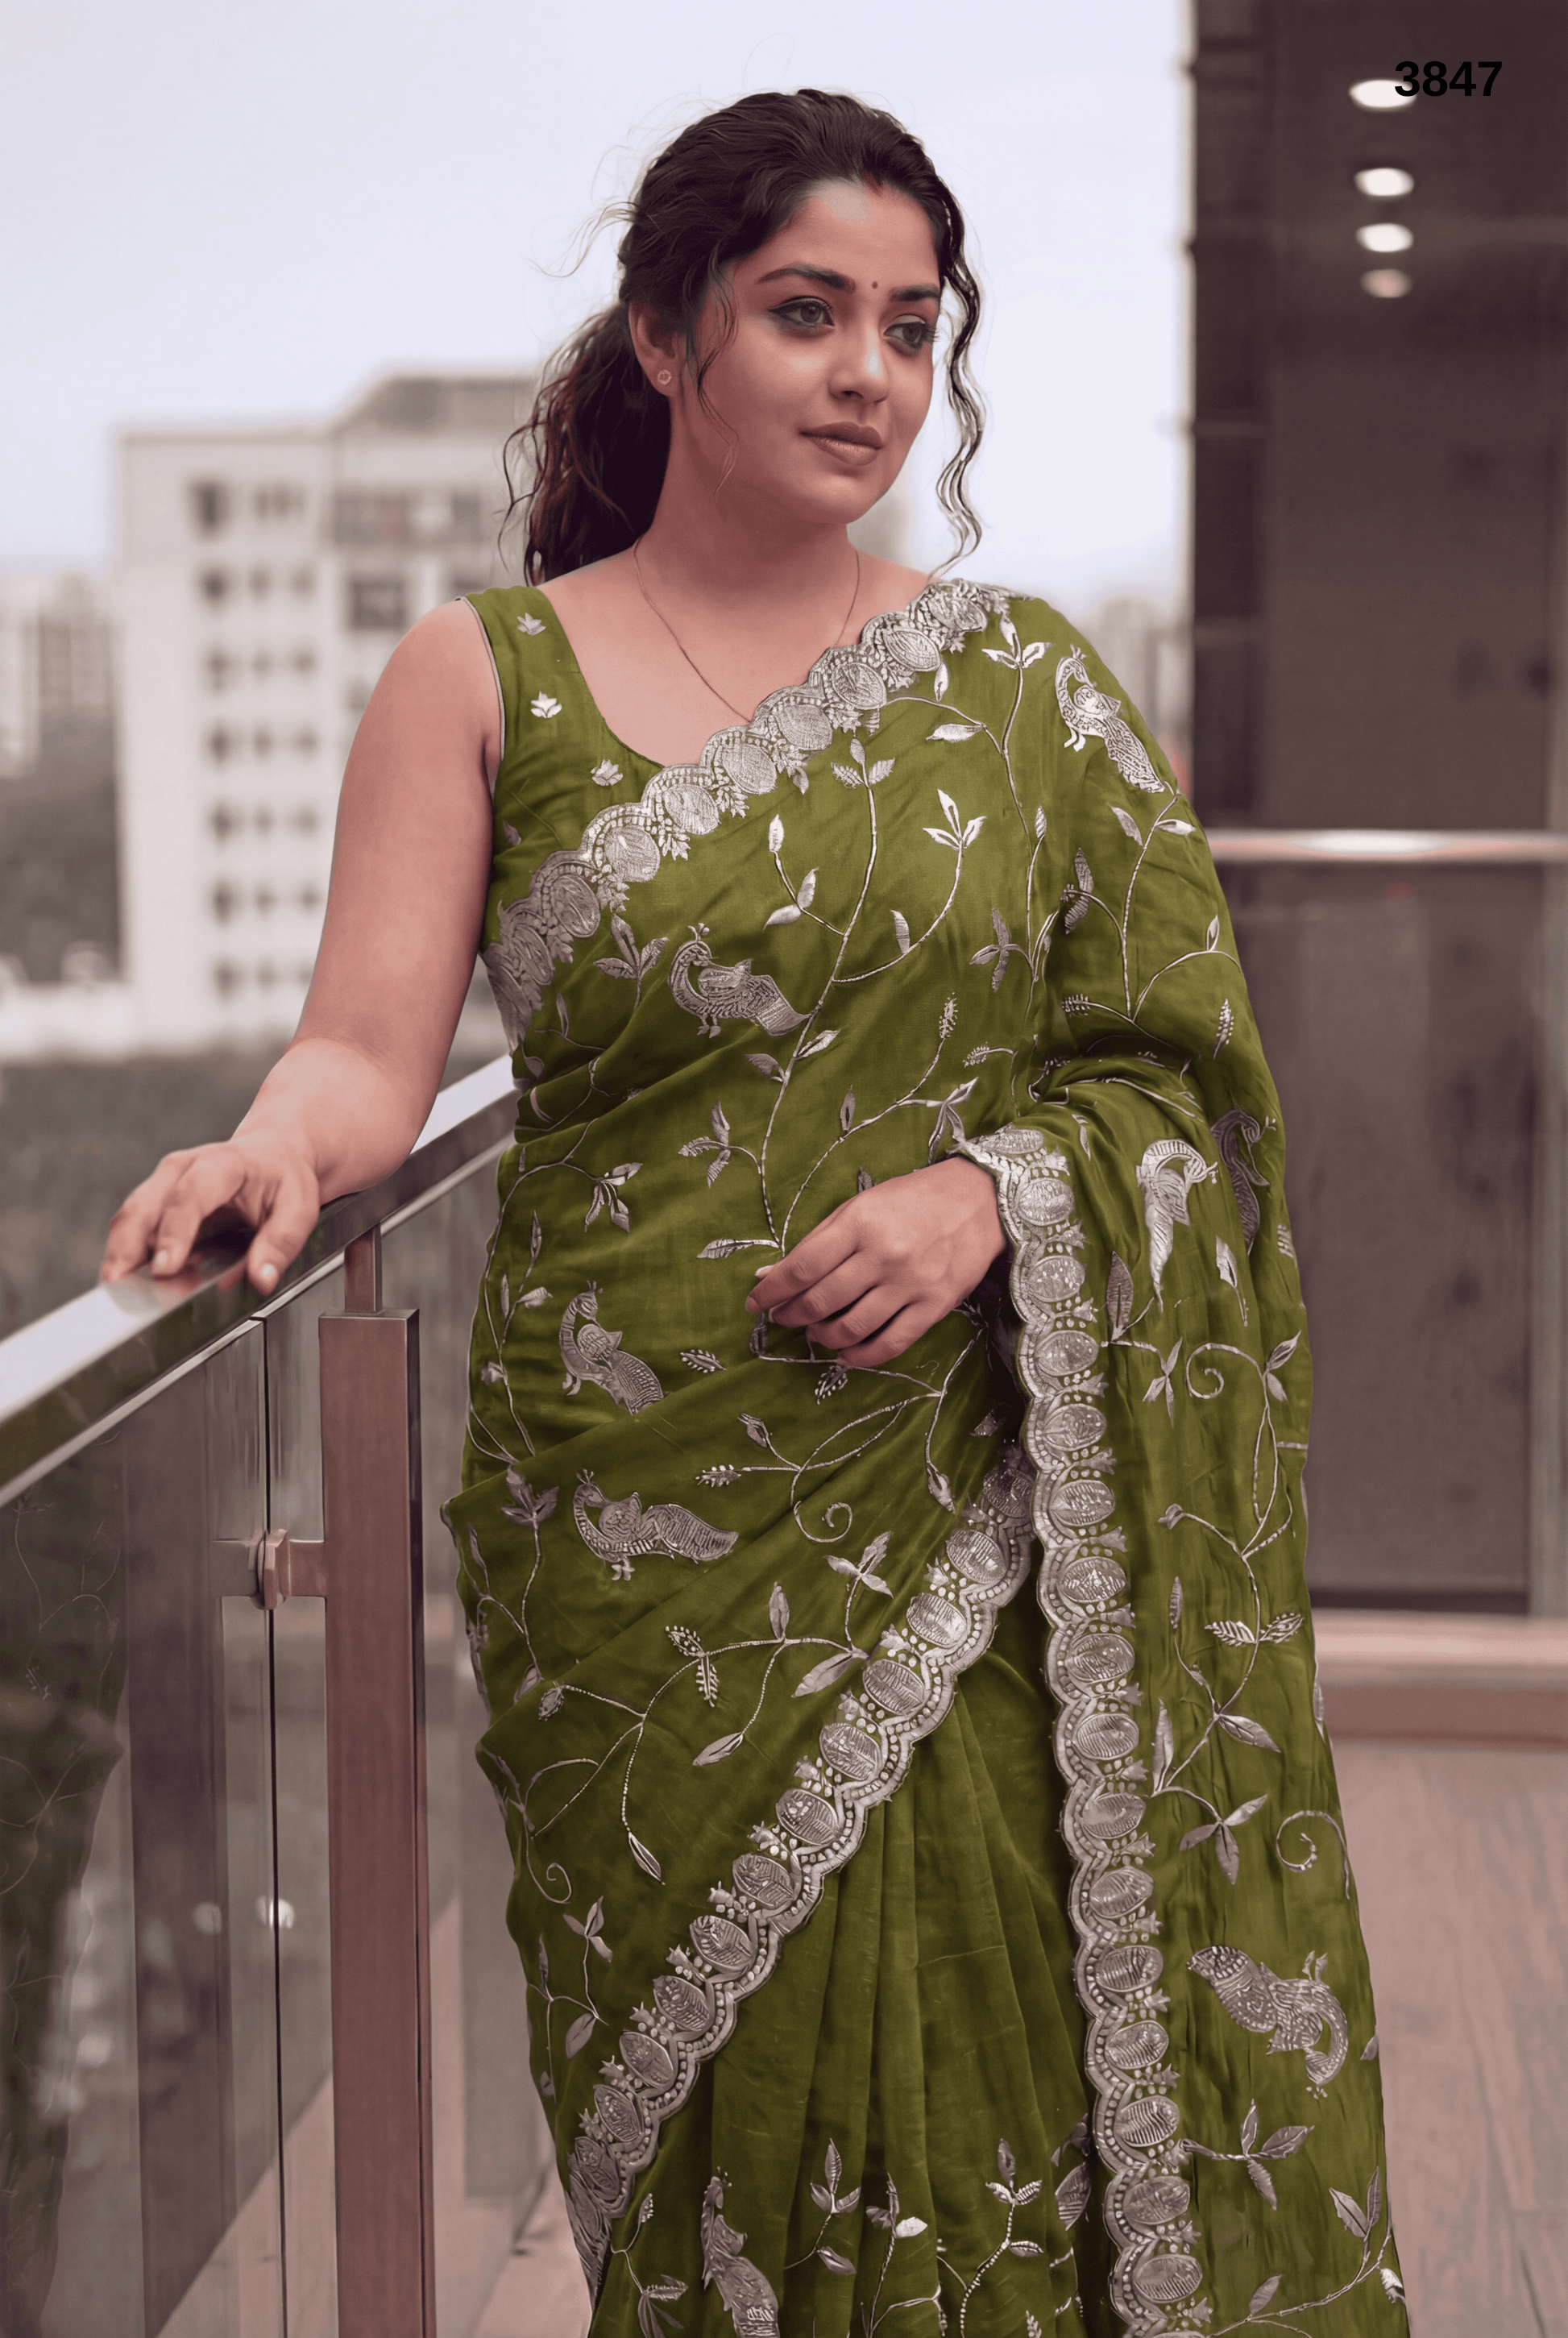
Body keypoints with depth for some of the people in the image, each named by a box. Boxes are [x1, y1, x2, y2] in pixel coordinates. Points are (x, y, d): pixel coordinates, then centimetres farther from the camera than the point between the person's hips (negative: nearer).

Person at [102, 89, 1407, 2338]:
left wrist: (996, 1190, -11)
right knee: (731, 2105, 4)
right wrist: (278, 1145, -26)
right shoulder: (489, 676, 3)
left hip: (977, 1514, 2)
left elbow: (1171, 1068, 7)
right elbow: (370, 1049, -4)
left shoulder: (1021, 681, 8)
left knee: (999, 2069, 2)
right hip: (651, 1520, -1)